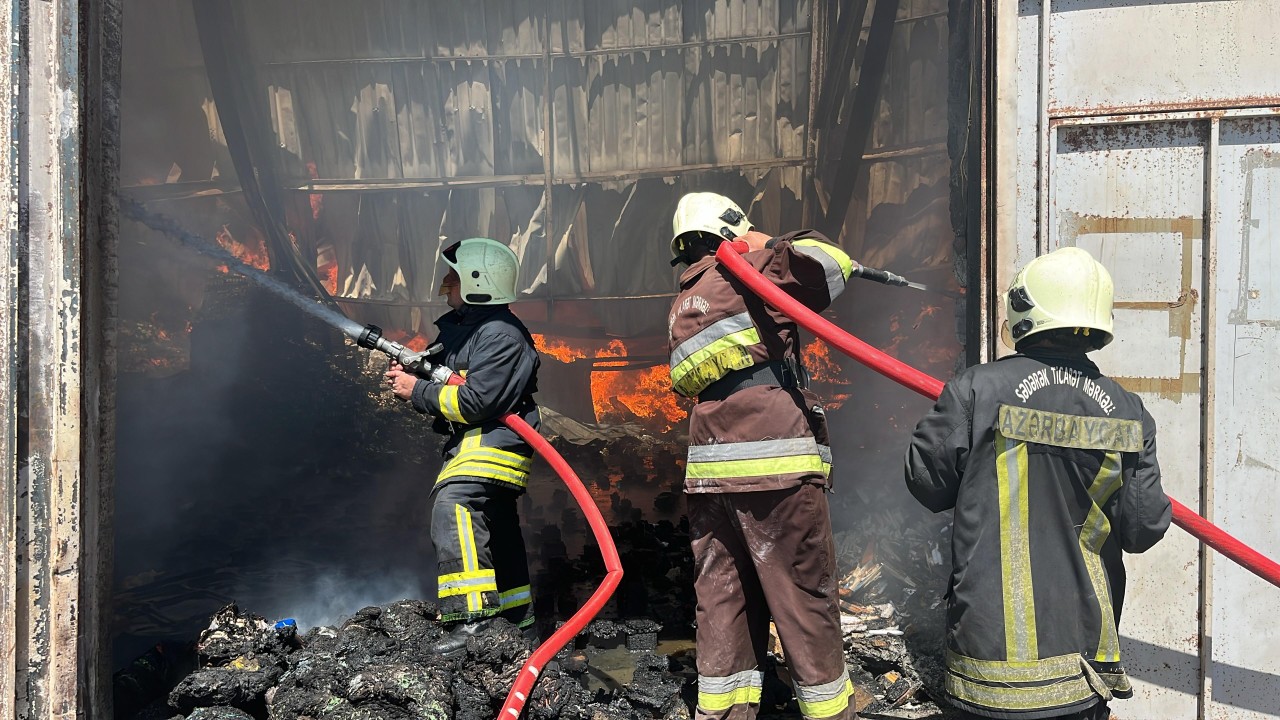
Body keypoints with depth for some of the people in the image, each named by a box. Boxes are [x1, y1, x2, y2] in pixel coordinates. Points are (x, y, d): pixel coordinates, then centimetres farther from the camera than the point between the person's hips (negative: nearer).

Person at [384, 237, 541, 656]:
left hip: (493, 441, -11)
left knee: (453, 507, -30)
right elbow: (446, 385, 21)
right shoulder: (460, 327, 15)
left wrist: (418, 392, -15)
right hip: (470, 443, 11)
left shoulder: (501, 335, -16)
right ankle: (519, 621, 33)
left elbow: (476, 400, -24)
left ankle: (473, 617, -35)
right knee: (496, 534, 19)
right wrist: (411, 375, 0)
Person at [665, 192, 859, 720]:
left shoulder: (682, 308, 20)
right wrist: (776, 247, 11)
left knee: (722, 597, 11)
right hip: (777, 465, -7)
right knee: (804, 597, 2)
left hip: (710, 471, 7)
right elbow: (827, 265, -9)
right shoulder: (747, 272, -1)